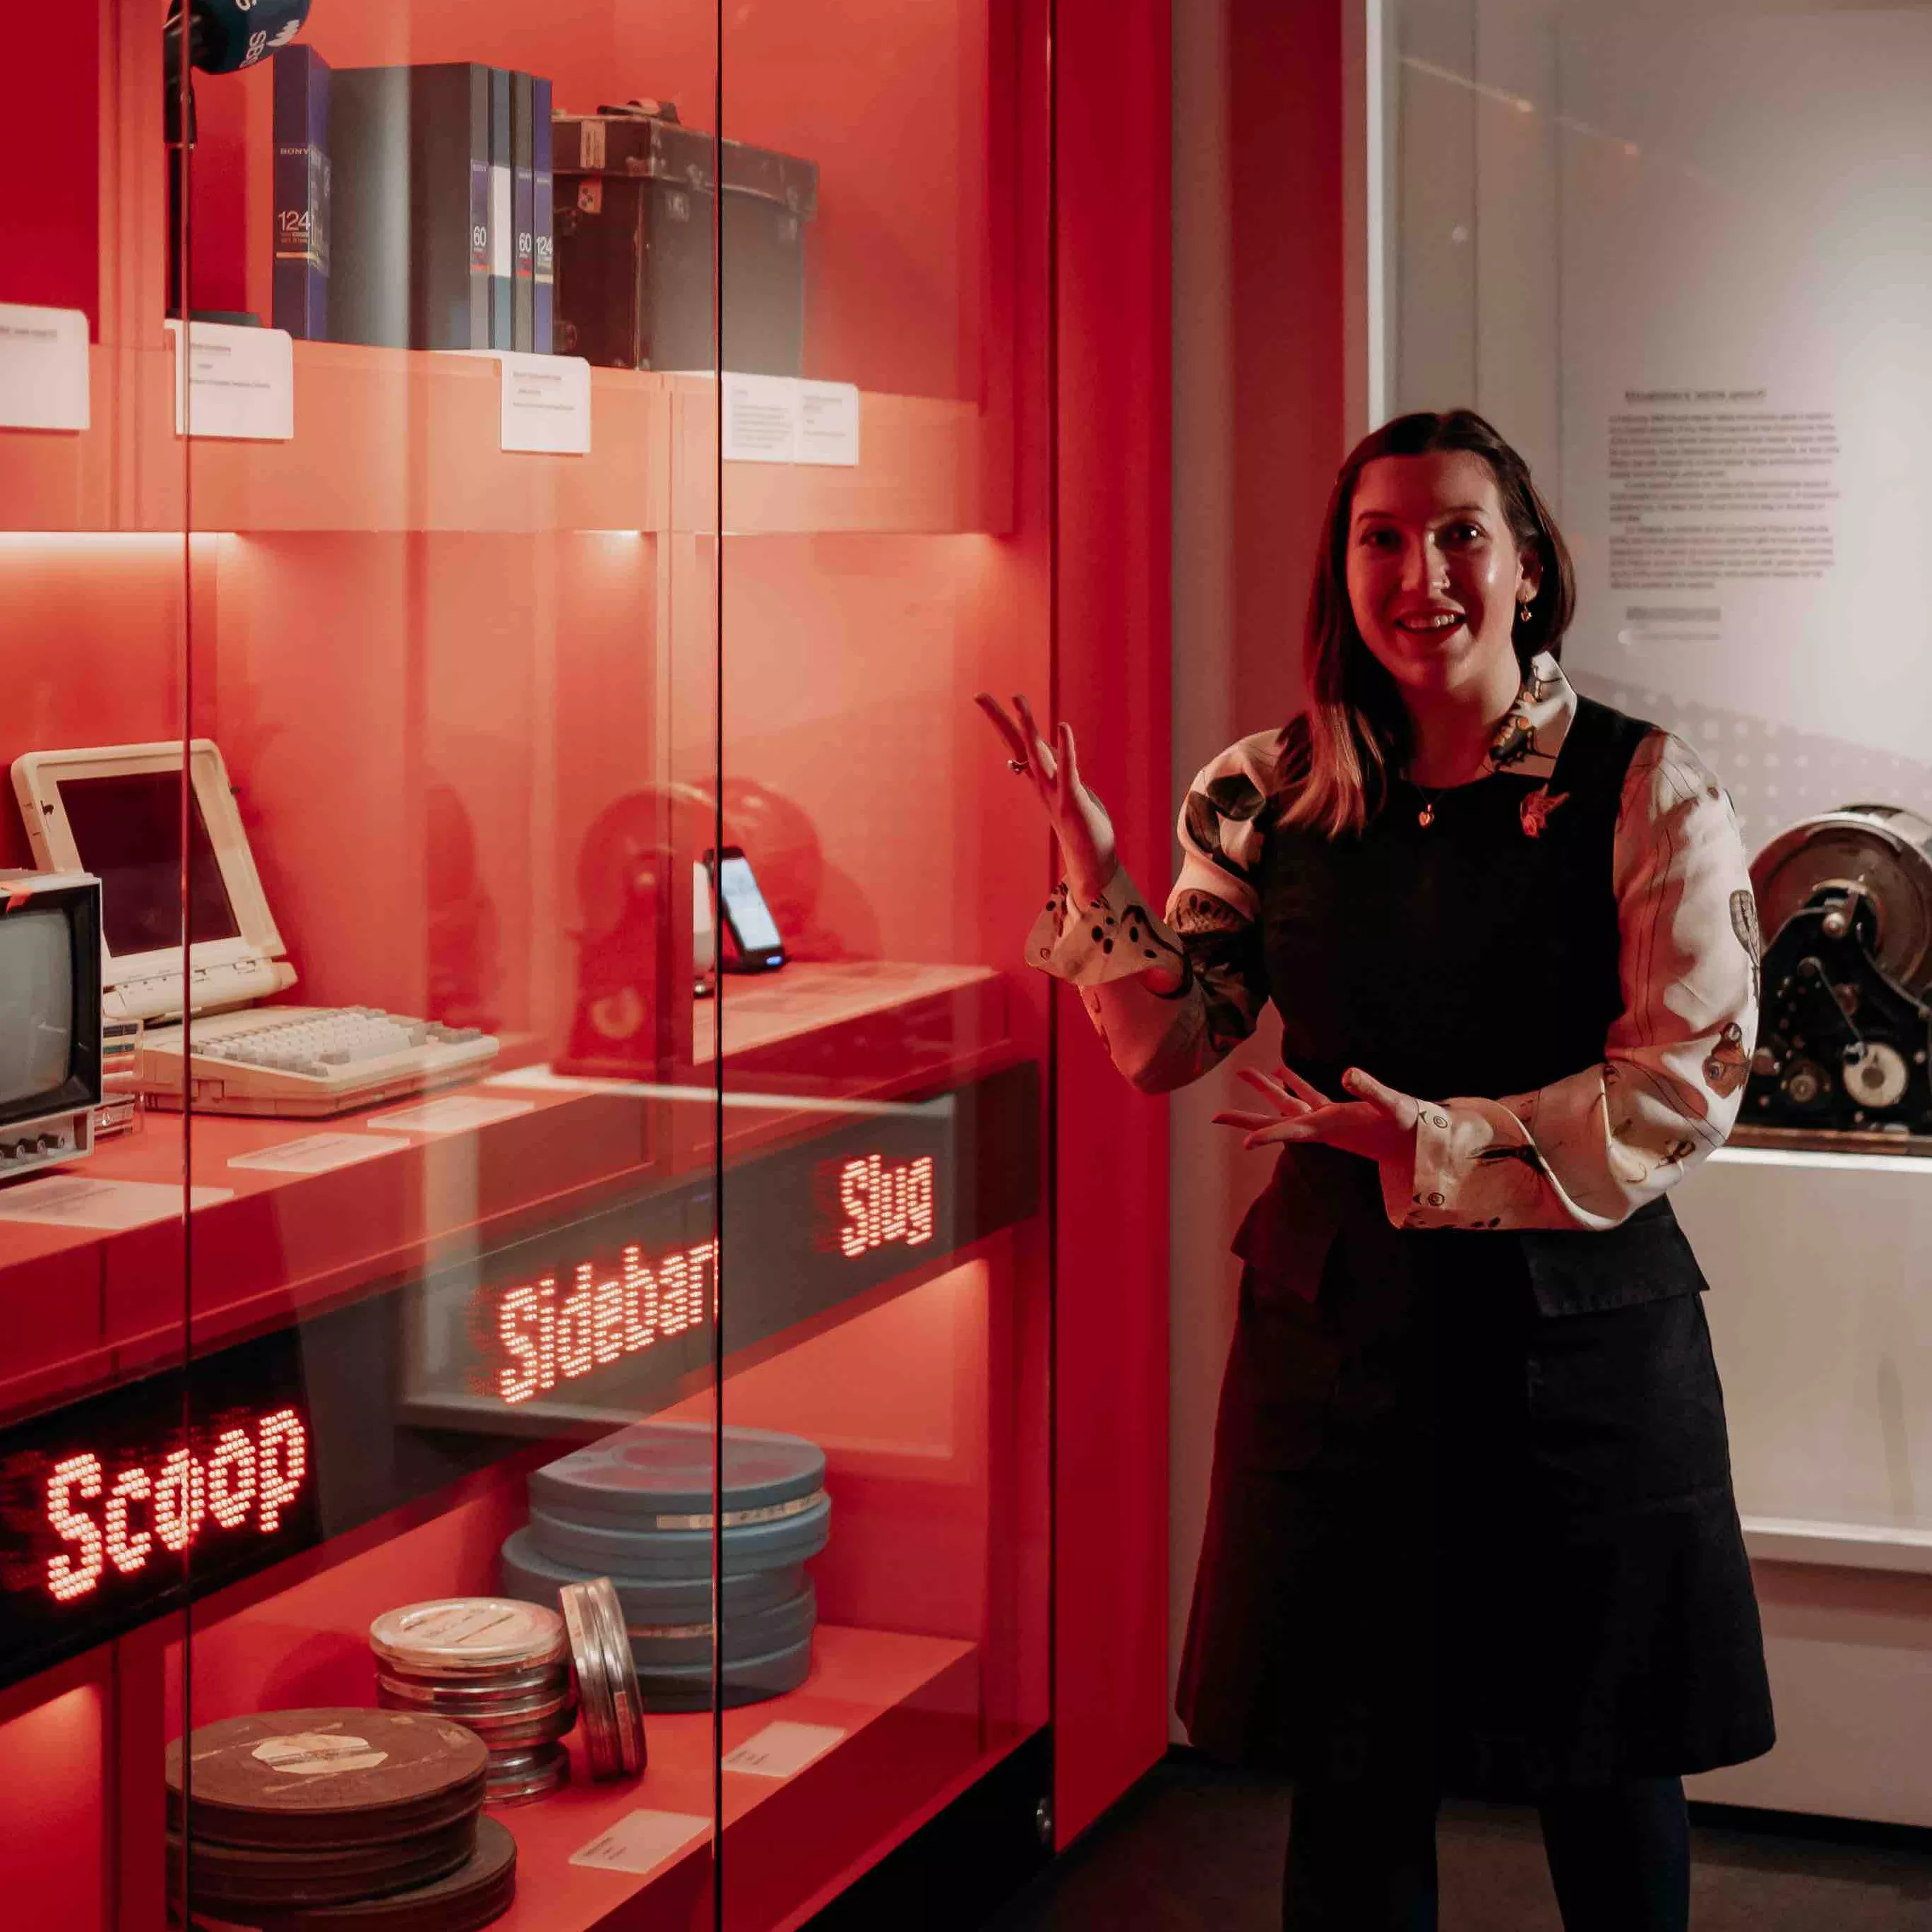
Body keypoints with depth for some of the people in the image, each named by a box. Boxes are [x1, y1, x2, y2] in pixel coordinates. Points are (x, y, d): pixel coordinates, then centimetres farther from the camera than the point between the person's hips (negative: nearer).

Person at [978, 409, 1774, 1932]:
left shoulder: (1649, 794, -7)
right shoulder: (1276, 793, 3)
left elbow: (1689, 1088, -13)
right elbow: (1166, 1044, 5)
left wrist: (1433, 1145, -17)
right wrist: (1092, 865, -8)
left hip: (1580, 1338, -2)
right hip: (1339, 1330, 3)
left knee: (1605, 1775, 13)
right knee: (1352, 1773, 13)